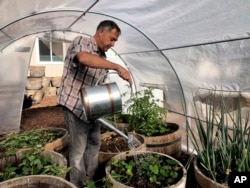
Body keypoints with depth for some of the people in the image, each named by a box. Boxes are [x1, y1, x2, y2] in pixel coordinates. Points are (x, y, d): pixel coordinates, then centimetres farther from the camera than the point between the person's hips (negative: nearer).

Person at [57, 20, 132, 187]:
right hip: (75, 105, -8)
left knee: (94, 143, 17)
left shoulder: (102, 57, 11)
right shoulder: (81, 41, -11)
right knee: (78, 148, 1)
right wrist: (117, 67, -39)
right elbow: (83, 58, -36)